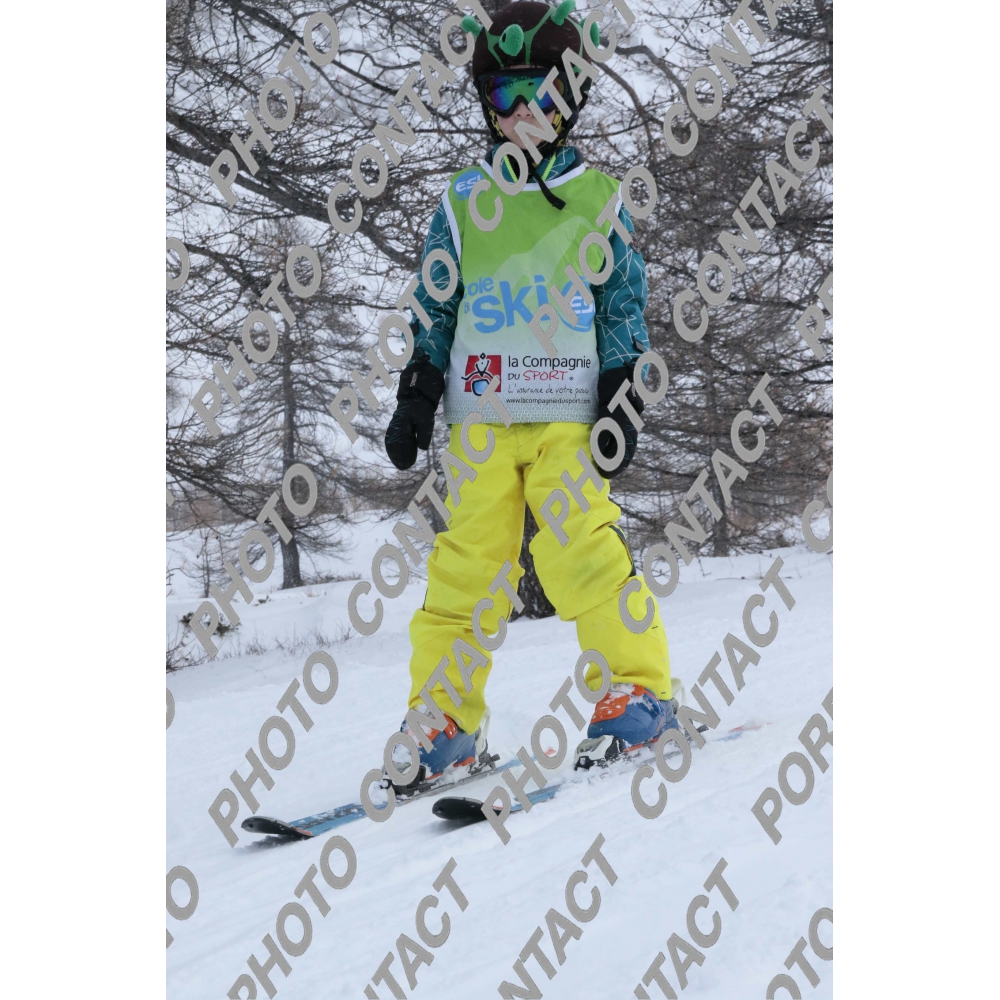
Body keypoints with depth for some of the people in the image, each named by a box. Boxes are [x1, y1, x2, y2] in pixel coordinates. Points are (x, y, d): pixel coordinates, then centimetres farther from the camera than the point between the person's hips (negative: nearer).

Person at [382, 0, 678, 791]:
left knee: (582, 549, -14)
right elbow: (433, 311, 13)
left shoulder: (599, 199, 6)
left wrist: (621, 402, -1)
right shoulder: (463, 202, 10)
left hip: (569, 414, -2)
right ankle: (445, 719, 7)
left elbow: (625, 308, 7)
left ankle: (639, 688, -2)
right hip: (480, 416, 2)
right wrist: (415, 400, 7)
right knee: (466, 561, 0)